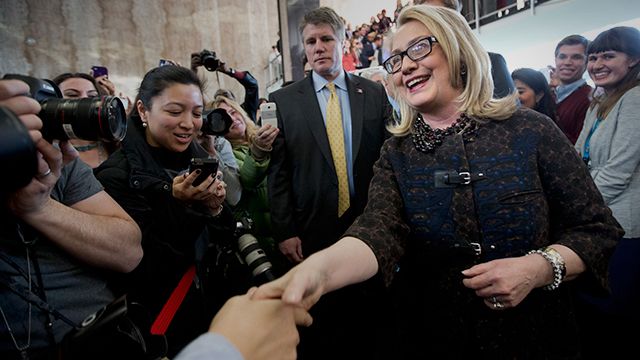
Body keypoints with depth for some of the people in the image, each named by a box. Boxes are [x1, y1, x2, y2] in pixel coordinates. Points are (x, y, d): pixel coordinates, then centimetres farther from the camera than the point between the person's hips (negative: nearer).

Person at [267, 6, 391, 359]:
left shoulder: (375, 94, 4)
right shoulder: (283, 100, 1)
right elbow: (278, 171, -1)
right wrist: (284, 231, -5)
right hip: (313, 232, -1)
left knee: (369, 318, 15)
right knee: (317, 326, 14)